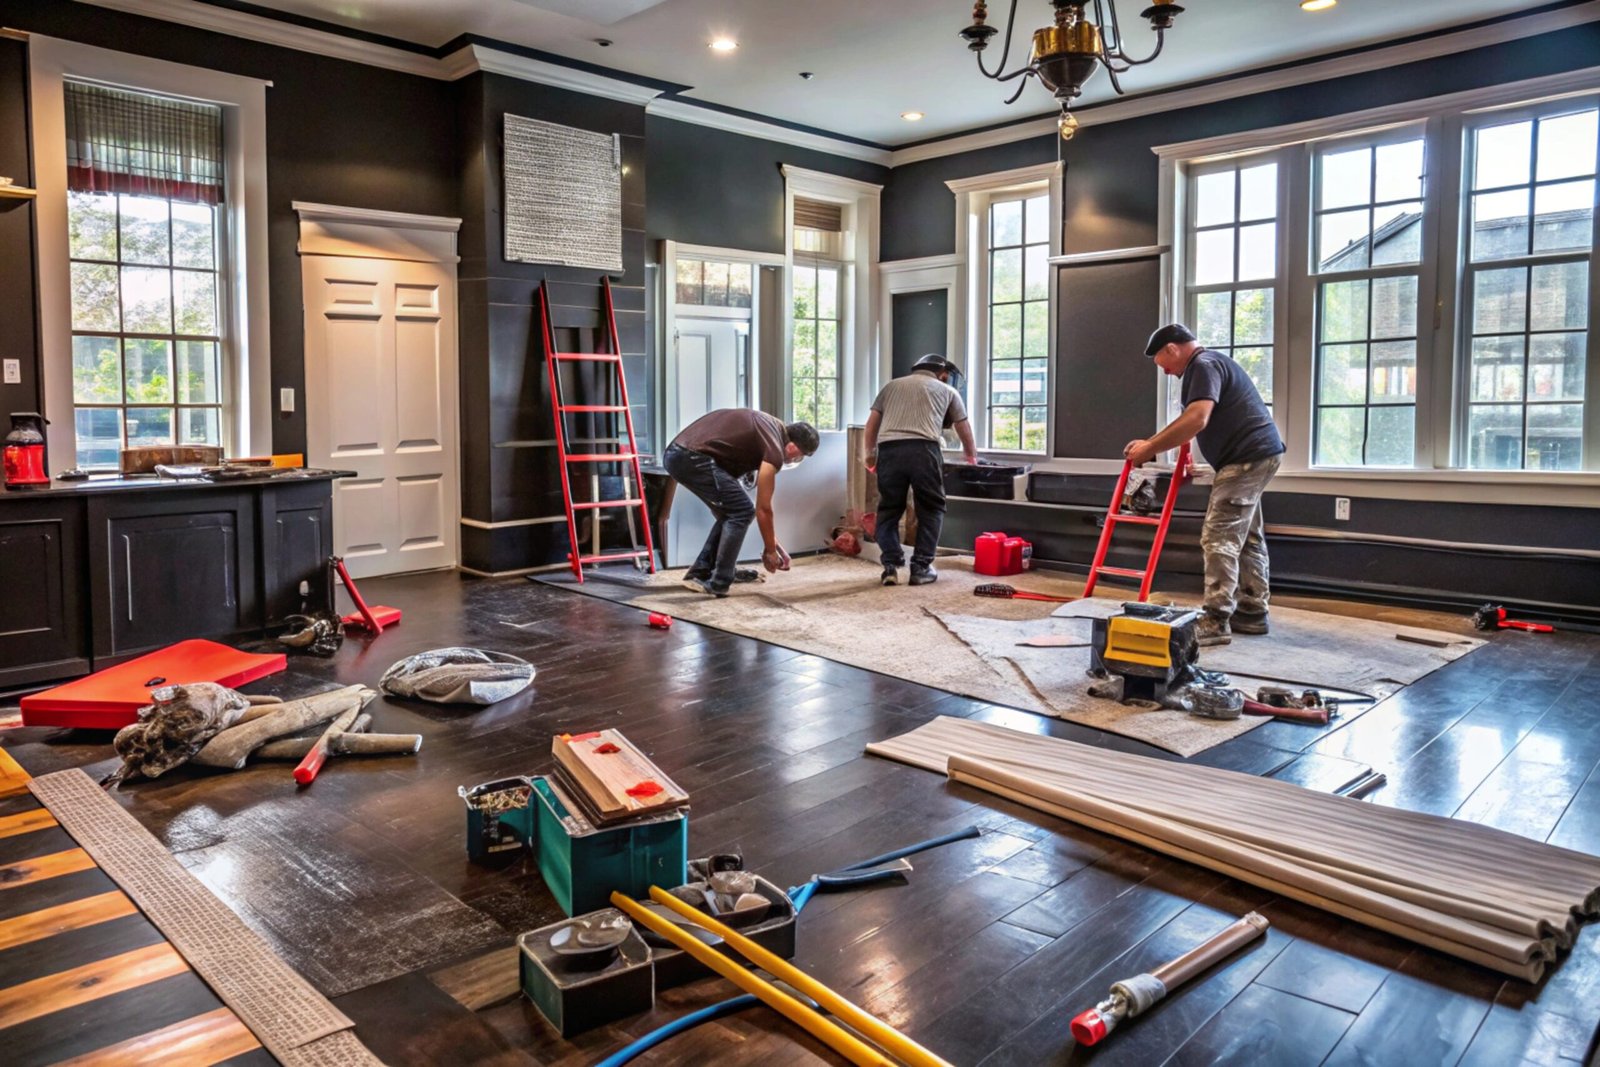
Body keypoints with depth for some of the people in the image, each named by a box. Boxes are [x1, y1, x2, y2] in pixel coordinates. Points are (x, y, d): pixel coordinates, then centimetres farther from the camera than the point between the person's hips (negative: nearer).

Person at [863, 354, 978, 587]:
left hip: (889, 449, 2)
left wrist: (870, 453, 39)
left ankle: (891, 566, 5)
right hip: (923, 449, -2)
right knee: (931, 509, 12)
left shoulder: (891, 386, 29)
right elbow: (964, 428, 36)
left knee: (889, 509, 14)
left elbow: (872, 423, 24)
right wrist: (971, 455, 54)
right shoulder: (946, 390, 26)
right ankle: (921, 568, 8)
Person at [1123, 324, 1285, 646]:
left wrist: (1150, 448, -22)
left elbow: (1196, 420, -27)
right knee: (1245, 538, 16)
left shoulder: (1203, 365, -13)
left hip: (1247, 458, -11)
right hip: (1255, 456, 11)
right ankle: (1252, 612, 24)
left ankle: (1216, 621, -14)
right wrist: (1150, 444, 19)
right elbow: (1190, 419, 25)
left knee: (1219, 539, -13)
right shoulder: (1209, 364, 21)